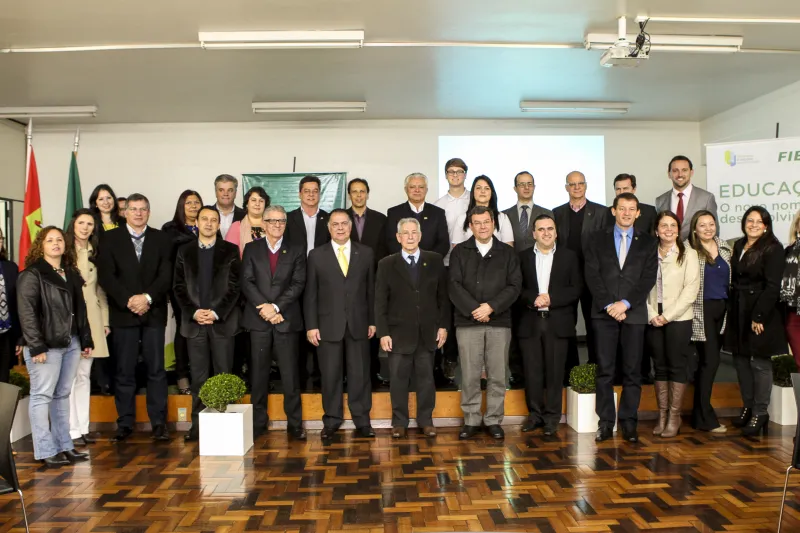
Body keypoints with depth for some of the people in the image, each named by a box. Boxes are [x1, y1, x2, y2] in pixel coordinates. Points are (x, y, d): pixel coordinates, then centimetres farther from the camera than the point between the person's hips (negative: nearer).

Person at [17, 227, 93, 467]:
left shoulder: (72, 274, 16)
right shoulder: (31, 275, -4)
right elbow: (26, 313, -11)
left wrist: (86, 340, 12)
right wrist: (36, 347, -17)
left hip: (71, 343, 6)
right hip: (46, 345, -6)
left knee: (62, 395, 11)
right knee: (42, 396, -1)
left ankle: (64, 446, 16)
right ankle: (46, 451, 3)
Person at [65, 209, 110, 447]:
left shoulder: (95, 254, 15)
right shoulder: (64, 252, -1)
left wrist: (105, 320, 10)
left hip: (91, 320, 5)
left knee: (84, 374, 10)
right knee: (69, 375, -4)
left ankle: (83, 427, 15)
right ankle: (71, 430, 3)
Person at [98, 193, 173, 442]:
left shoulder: (161, 239, 9)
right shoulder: (110, 239, 7)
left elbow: (166, 275, 0)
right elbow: (105, 275, -2)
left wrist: (148, 297, -13)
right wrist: (128, 300, -13)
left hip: (154, 312, 0)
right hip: (123, 313, 0)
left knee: (156, 369, 1)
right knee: (124, 371, 4)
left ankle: (159, 423, 7)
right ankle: (125, 423, 12)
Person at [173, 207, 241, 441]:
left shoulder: (230, 250, 4)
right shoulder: (184, 251, 11)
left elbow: (234, 286, -2)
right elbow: (178, 287, 7)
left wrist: (216, 313, -11)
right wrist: (193, 312, -7)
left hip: (222, 321, -2)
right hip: (193, 321, 2)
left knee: (223, 374, 2)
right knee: (198, 376, 5)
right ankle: (197, 423, 12)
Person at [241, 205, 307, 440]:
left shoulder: (297, 250, 7)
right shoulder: (251, 248, 9)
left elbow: (298, 284, -2)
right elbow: (246, 282, 0)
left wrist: (276, 307, -12)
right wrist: (265, 308, -12)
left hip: (286, 319, -1)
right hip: (259, 319, 1)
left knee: (290, 373, 1)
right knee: (259, 373, 7)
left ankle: (294, 423, 9)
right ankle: (258, 422, 17)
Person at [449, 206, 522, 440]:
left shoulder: (508, 253, 11)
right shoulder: (459, 252, 8)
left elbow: (514, 286, 2)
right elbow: (454, 285, -1)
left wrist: (491, 307, -10)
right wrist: (474, 310, -11)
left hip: (499, 322, 1)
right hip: (467, 322, -1)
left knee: (497, 375, 4)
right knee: (469, 375, 1)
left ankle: (494, 420, 15)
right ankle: (471, 421, 12)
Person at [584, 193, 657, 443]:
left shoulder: (648, 242, 11)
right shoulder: (597, 241, 10)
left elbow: (649, 277, 1)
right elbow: (592, 276, 1)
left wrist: (625, 303, -11)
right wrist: (609, 305, -10)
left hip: (634, 313, 0)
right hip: (604, 313, 0)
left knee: (632, 371, 2)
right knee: (604, 370, -1)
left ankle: (629, 423, 10)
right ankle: (606, 423, 5)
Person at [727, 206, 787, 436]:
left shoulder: (773, 249, -9)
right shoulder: (738, 246, 11)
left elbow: (772, 287, -15)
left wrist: (759, 316, -19)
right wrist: (733, 310, 5)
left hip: (761, 313, -7)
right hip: (739, 313, 7)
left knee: (760, 363, 0)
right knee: (740, 360, 11)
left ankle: (760, 413, 11)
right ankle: (748, 407, 24)